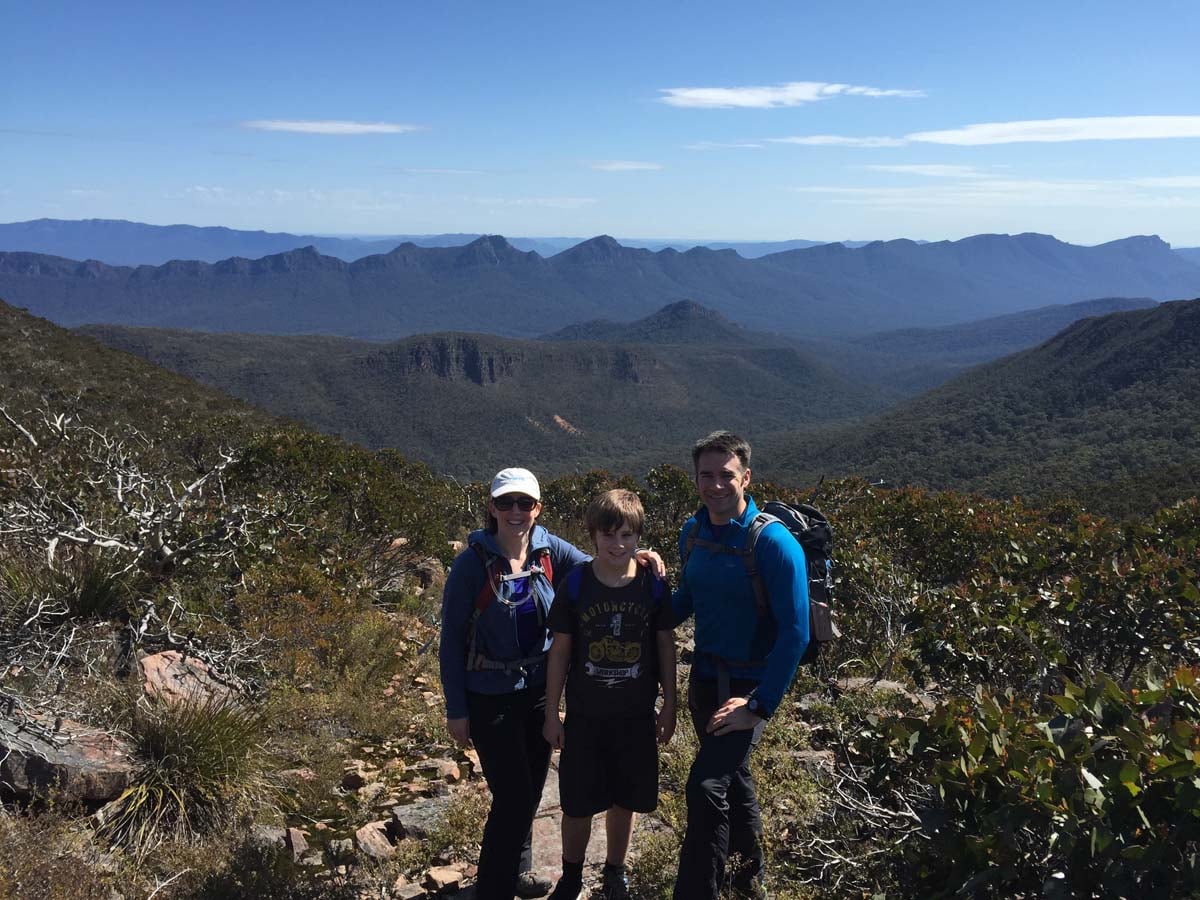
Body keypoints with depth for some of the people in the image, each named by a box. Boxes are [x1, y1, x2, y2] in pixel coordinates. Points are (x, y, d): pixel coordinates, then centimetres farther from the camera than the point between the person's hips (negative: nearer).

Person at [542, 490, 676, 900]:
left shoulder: (653, 584, -7)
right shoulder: (575, 584, -10)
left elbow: (666, 645, 2)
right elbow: (560, 649, -4)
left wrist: (670, 705, 5)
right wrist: (551, 714, -2)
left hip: (636, 716, 1)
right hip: (584, 715, -1)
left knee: (624, 800, 13)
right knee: (577, 803, 8)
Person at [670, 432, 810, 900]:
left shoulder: (773, 542, -22)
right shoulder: (693, 532, -1)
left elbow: (795, 632, -21)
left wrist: (760, 706, -22)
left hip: (751, 682, -7)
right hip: (705, 674, 7)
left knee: (706, 786, -17)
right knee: (733, 777, 23)